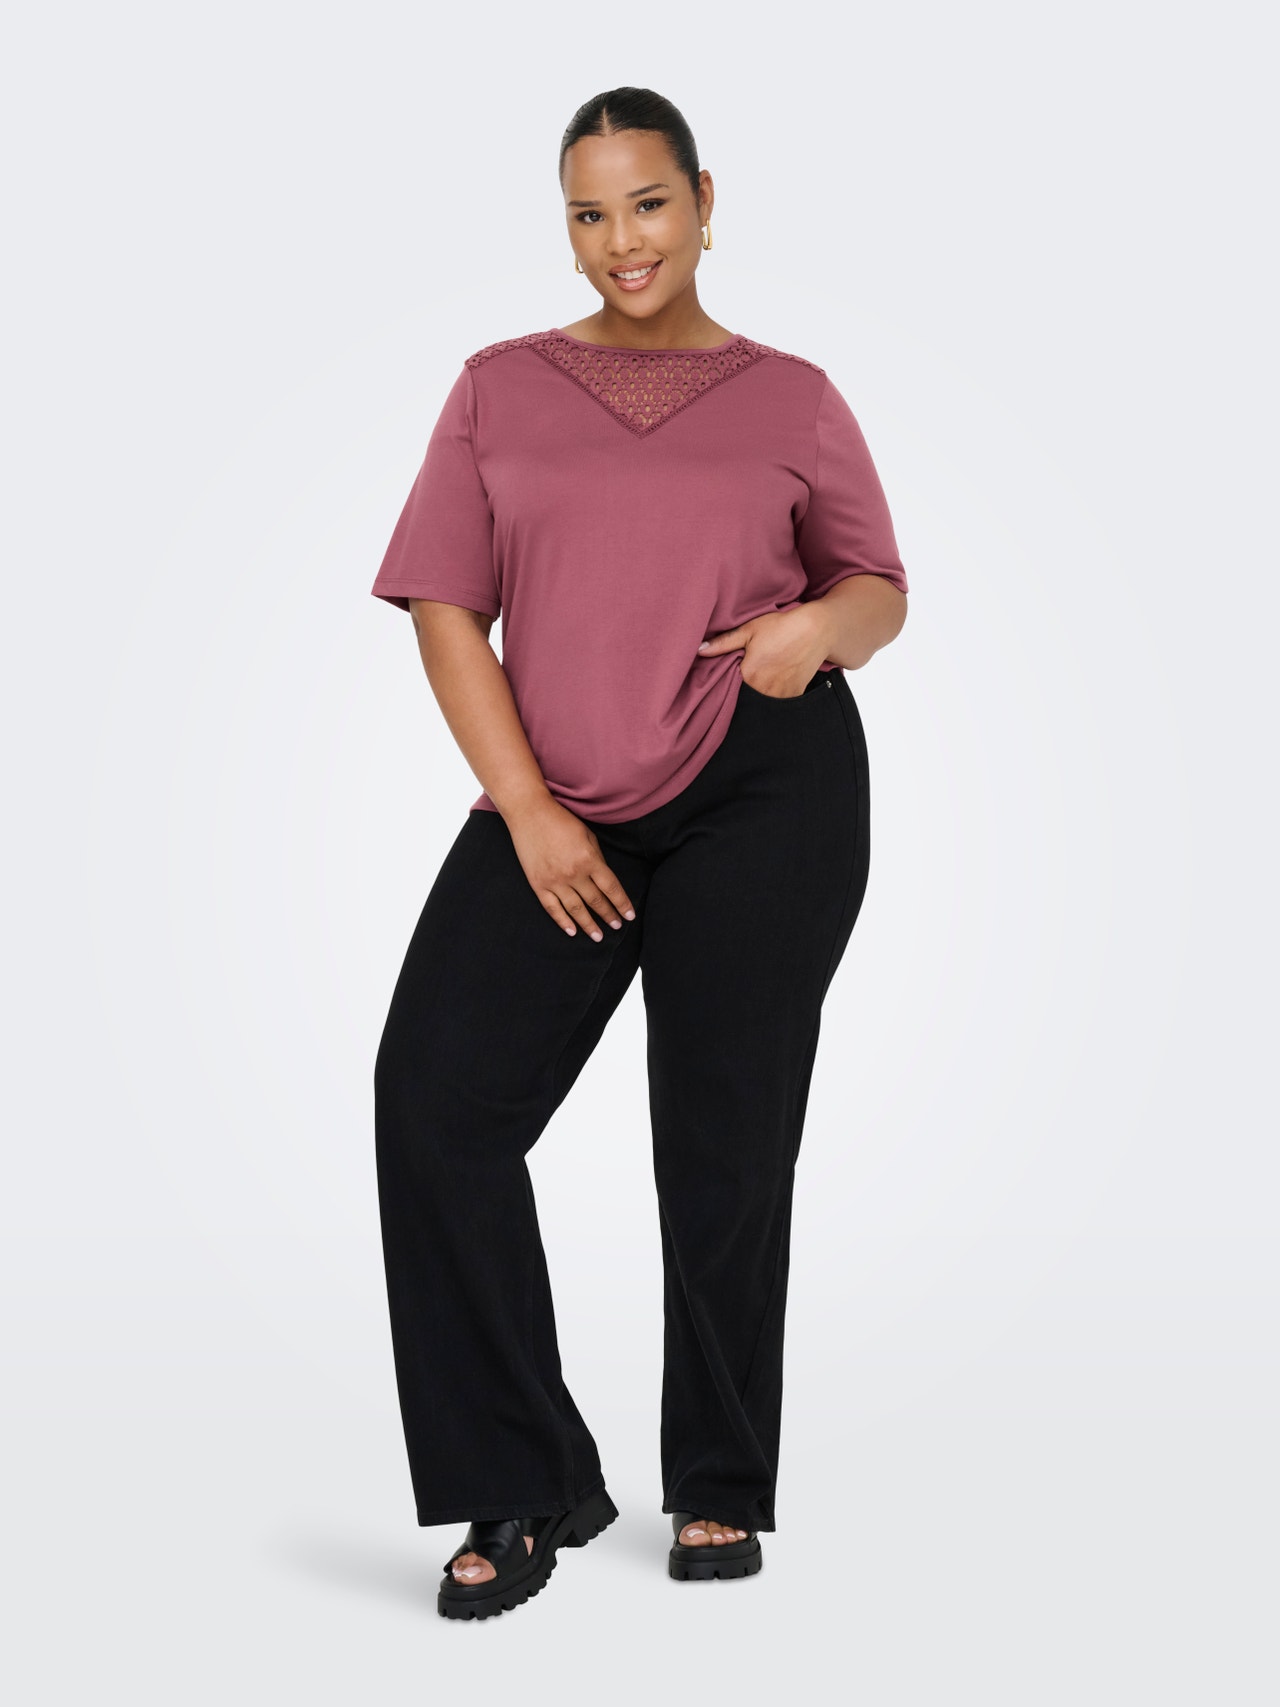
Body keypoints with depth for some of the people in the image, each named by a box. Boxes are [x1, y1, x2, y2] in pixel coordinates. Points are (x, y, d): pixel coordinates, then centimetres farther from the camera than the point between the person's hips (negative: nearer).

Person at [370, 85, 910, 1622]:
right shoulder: (502, 388, 12)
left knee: (725, 1138, 3)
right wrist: (525, 809, -6)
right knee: (433, 1092, -12)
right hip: (557, 806, 2)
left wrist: (823, 622, -12)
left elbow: (881, 587, 13)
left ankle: (720, 1488, 21)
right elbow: (444, 603, 5)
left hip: (764, 789, -1)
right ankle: (529, 1486, 2)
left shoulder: (790, 398, 10)